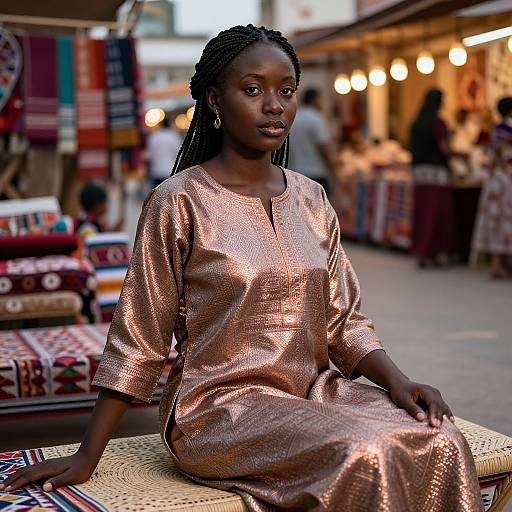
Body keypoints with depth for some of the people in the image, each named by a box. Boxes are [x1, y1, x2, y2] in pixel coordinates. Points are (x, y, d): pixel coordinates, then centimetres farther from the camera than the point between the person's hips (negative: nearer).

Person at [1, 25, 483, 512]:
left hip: (312, 391, 5)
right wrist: (87, 455, -4)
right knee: (366, 456, -29)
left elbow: (343, 320, 12)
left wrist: (396, 379, -7)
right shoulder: (179, 202, -7)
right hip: (218, 405, -5)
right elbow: (136, 341, -4)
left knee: (441, 444, -20)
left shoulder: (311, 200, 10)